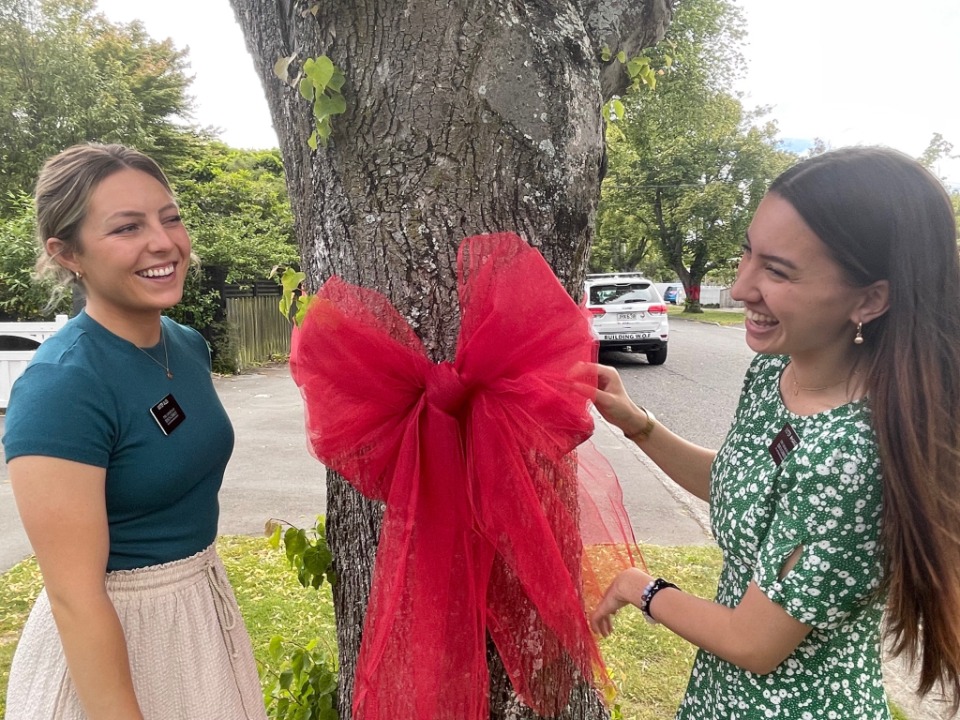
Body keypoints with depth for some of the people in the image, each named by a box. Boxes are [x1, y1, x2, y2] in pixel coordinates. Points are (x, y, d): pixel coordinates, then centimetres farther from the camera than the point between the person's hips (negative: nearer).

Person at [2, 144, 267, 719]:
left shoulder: (189, 345, -2)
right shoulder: (60, 386, -25)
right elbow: (75, 598, -23)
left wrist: (207, 594, 19)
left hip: (209, 610, 7)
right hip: (107, 643, -7)